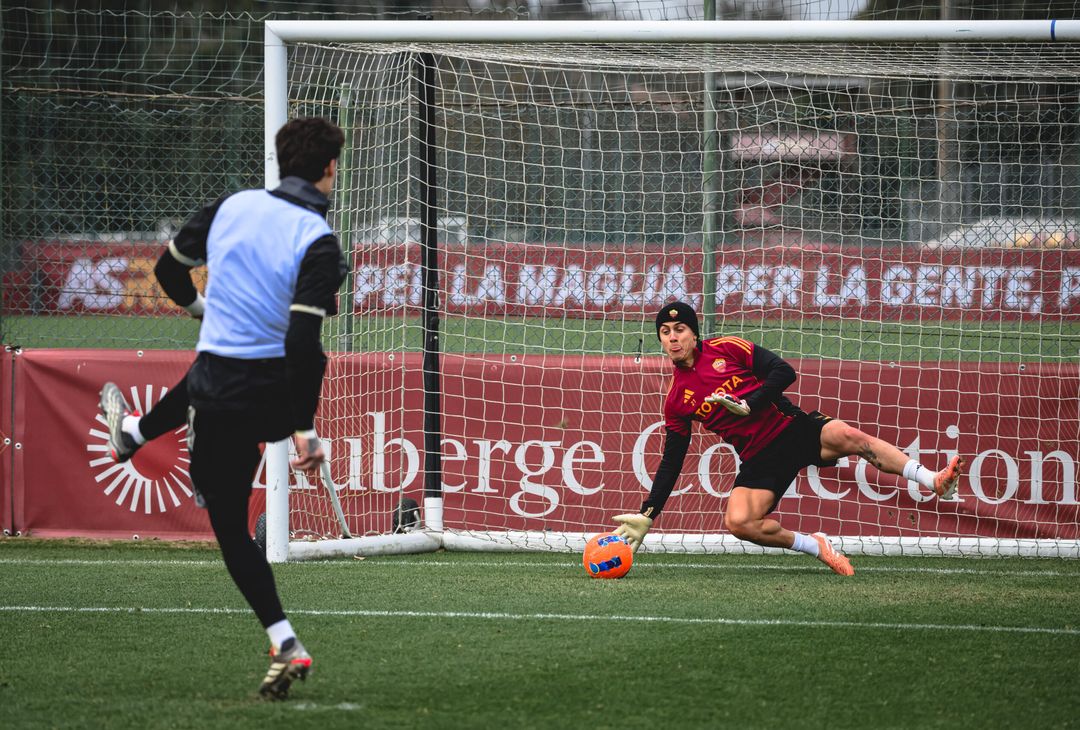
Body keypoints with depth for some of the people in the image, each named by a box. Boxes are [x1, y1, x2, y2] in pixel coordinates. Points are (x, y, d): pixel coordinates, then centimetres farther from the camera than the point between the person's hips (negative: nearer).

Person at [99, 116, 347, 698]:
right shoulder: (318, 242, -16)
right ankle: (133, 432, 71)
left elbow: (169, 269, 9)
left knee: (230, 525, 16)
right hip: (281, 393, 2)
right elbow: (302, 341, -24)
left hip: (226, 398, -2)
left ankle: (285, 646, 8)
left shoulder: (233, 207, -6)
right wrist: (305, 429, -20)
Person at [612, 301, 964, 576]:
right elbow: (671, 464, 10)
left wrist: (748, 405, -16)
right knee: (737, 522, -25)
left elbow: (784, 372, -4)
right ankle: (815, 546, -8)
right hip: (760, 459, 2)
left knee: (847, 436, -29)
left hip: (795, 428, -2)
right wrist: (647, 516, 4)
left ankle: (935, 482, -32)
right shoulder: (676, 400, 7)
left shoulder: (726, 348, 1)